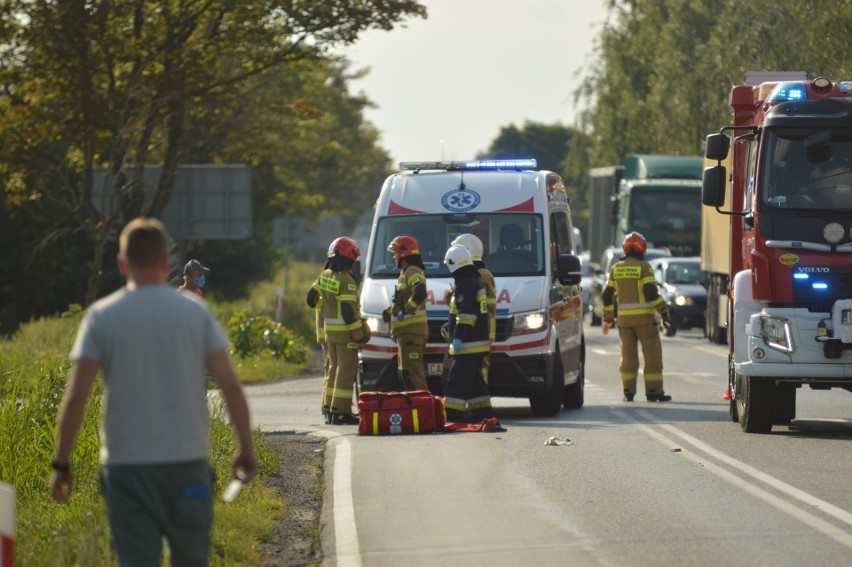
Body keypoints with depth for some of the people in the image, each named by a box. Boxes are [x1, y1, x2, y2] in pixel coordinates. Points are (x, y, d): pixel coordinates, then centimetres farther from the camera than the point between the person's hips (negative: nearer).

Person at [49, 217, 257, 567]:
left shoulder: (101, 317, -3)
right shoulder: (195, 312, 1)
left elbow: (77, 396, -8)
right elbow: (230, 385, -3)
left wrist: (61, 463, -1)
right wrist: (246, 448, 7)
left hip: (125, 463, -1)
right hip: (188, 459, 1)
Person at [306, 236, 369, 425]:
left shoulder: (325, 276, 6)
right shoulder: (346, 280, -18)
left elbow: (311, 297, 15)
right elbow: (348, 310, -23)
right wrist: (359, 333, -16)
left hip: (329, 330, 8)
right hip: (345, 332, -8)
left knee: (334, 368, 17)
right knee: (347, 371, -4)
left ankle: (331, 409, 20)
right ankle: (340, 412, -7)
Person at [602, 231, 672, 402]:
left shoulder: (616, 268, 8)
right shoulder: (644, 267, -7)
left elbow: (607, 295, 9)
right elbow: (651, 292, -15)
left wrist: (607, 317, 18)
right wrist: (663, 311, -8)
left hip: (624, 318, 5)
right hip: (644, 317, -4)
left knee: (628, 355, 9)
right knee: (652, 355, 1)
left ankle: (628, 391, 4)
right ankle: (653, 391, -1)